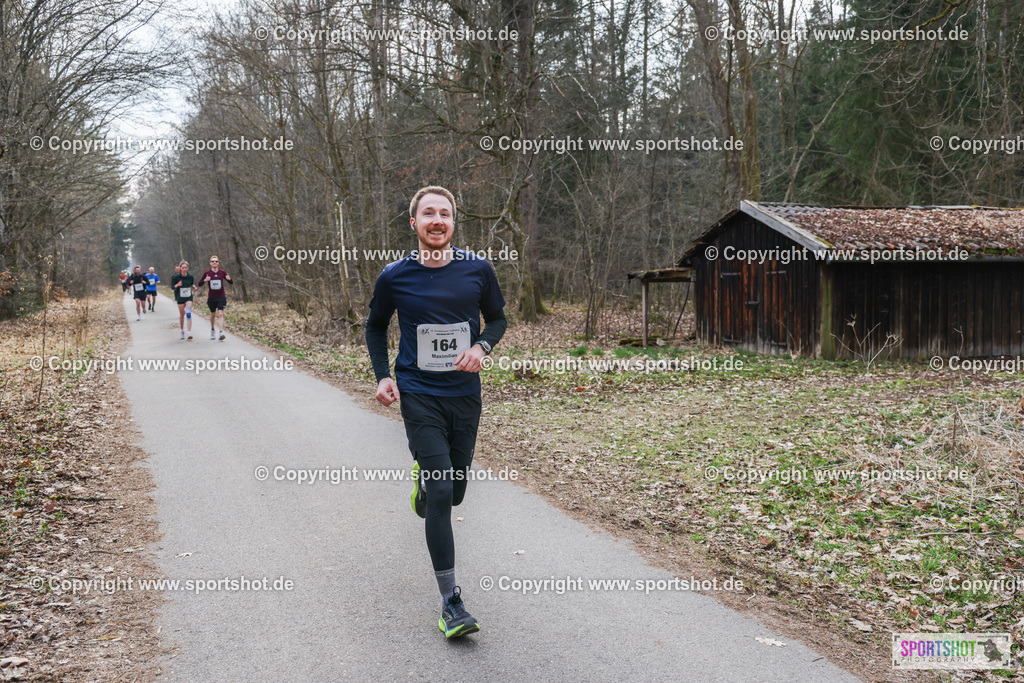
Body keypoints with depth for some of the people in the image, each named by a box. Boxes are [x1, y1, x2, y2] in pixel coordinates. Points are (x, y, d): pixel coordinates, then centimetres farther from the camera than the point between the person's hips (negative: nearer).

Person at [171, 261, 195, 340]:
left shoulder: (190, 277, -3)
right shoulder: (176, 277, -8)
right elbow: (172, 287, -3)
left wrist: (193, 287, 0)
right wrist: (177, 285, -20)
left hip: (189, 298, 0)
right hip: (180, 298, 0)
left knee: (188, 314, -15)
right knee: (182, 315, 8)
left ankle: (190, 333, -18)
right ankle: (182, 332, 27)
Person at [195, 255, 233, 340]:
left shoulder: (222, 272, -1)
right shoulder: (207, 273, -2)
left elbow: (231, 283, 5)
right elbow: (199, 284, -1)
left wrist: (229, 279, -18)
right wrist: (205, 280, -21)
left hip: (221, 297, -1)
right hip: (211, 297, 1)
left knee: (220, 314, -16)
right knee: (213, 314, 15)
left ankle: (221, 333, -23)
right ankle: (212, 330, 39)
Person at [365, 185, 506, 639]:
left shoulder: (478, 270, -3)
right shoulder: (394, 277, -5)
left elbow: (497, 318, 12)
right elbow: (376, 327, 13)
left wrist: (482, 347, -9)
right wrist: (382, 375, 0)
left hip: (465, 394, 3)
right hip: (418, 395, -2)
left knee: (455, 493, 12)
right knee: (440, 493, -13)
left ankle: (424, 476, 51)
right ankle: (450, 602, -5)